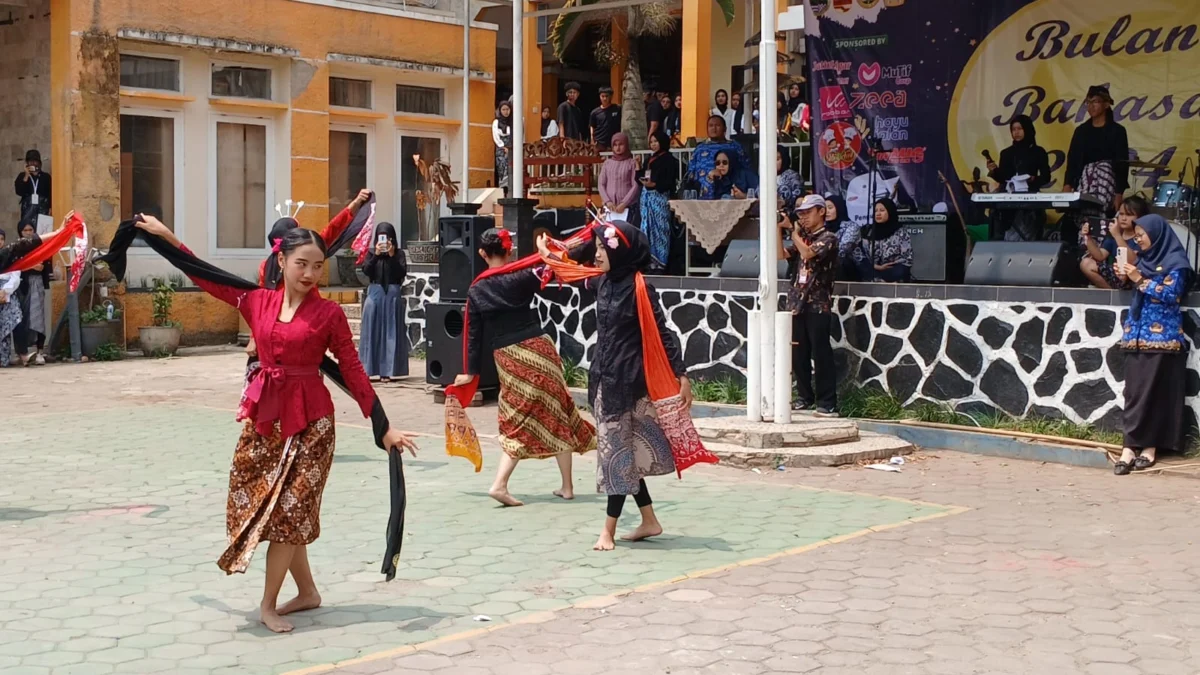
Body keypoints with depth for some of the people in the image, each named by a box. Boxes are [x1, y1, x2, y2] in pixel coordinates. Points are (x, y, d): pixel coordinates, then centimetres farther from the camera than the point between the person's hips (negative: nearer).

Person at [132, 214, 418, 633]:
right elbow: (208, 278, 14)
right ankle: (307, 592, 25)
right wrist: (167, 236, 15)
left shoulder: (328, 313, -7)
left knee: (290, 508, -3)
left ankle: (268, 604, 9)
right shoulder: (258, 301, 3)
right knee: (261, 504, 9)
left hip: (309, 418, -4)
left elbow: (353, 372, -5)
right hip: (264, 413, 5)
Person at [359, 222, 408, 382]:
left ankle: (386, 371, 1)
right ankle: (369, 369, 2)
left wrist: (392, 255, -14)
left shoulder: (399, 254, 4)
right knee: (372, 331, 0)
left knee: (390, 332, -1)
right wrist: (376, 254, -15)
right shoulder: (371, 253, 7)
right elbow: (366, 270, -7)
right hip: (375, 294, 1)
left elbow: (403, 273, -8)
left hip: (393, 295, -1)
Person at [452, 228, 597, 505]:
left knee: (518, 421, 10)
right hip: (536, 349, -3)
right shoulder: (520, 278, -6)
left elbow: (474, 334, 6)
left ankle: (500, 484, -6)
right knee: (557, 415, 10)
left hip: (505, 358, 3)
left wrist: (471, 372, 12)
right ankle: (567, 486, 15)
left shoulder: (476, 291, 4)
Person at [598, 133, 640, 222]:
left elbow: (635, 186, -2)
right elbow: (601, 184, 9)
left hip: (628, 207, -3)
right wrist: (607, 201, -6)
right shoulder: (607, 163, 12)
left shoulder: (632, 163, 4)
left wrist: (624, 203, -10)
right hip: (609, 207, 3)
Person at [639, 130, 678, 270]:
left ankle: (660, 262, -2)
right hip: (647, 197, 7)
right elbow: (642, 179, 16)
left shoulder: (669, 160, -4)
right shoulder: (649, 160, 17)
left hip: (660, 198, -7)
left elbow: (671, 183, -12)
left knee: (659, 229, -6)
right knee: (648, 229, 6)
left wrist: (654, 185, -23)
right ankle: (650, 260, 11)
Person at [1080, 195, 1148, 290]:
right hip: (1115, 274, 7)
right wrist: (1088, 237, -12)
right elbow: (1100, 256, 2)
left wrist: (1117, 236, -33)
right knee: (1085, 263, -8)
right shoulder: (1114, 234, 9)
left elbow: (1132, 261, -29)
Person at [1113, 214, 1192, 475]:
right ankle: (1131, 447, -6)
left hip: (1161, 337, -6)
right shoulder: (1144, 259, 17)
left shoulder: (1175, 262, -4)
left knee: (1155, 392, -5)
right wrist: (1126, 277, 2)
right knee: (1134, 392, -1)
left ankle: (1150, 447, -2)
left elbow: (1170, 295, -13)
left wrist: (1140, 279, -15)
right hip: (1138, 336, 6)